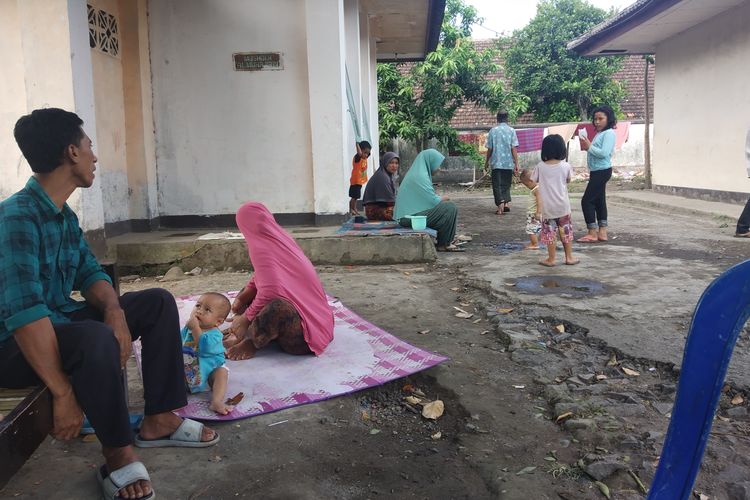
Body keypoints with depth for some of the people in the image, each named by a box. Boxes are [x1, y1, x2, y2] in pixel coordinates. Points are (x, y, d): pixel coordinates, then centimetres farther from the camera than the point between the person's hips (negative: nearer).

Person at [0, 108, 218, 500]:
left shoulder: (65, 216, 6)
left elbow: (89, 273, 7)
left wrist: (115, 311, -16)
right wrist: (63, 393, -33)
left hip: (60, 321, 10)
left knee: (159, 303, 2)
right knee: (96, 339, -39)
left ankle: (159, 420, 2)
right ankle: (119, 455, -17)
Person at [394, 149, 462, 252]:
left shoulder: (416, 173, 15)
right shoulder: (420, 176, -18)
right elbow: (433, 201, -19)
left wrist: (440, 199, 9)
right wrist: (444, 198, 1)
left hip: (411, 212, 11)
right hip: (413, 216, -11)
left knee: (445, 205, 20)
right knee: (450, 208, -12)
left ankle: (447, 241, 17)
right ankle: (443, 244, -1)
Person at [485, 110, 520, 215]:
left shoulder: (493, 131, 0)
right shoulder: (511, 130, -1)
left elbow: (489, 149, 1)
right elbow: (514, 148, -6)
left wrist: (486, 162, 14)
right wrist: (516, 163, -3)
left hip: (496, 163, -1)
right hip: (508, 163, 1)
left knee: (497, 185, 2)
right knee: (506, 184, 16)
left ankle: (500, 205, -11)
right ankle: (507, 203, 8)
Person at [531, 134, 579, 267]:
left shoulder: (540, 166, -9)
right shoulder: (565, 166, -6)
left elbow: (533, 180, 1)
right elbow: (568, 180, 10)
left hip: (547, 206, -1)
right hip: (563, 205, 1)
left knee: (549, 231, 8)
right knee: (566, 230, 14)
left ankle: (551, 259, 12)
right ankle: (569, 257, 20)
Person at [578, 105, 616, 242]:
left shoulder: (609, 133, -12)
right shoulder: (599, 133, 15)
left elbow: (604, 153, -23)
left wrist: (589, 146, -15)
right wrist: (587, 147, 0)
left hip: (602, 171, -10)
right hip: (597, 171, 10)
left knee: (587, 200, -10)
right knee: (599, 201, 11)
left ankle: (592, 234, -5)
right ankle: (602, 233, 16)